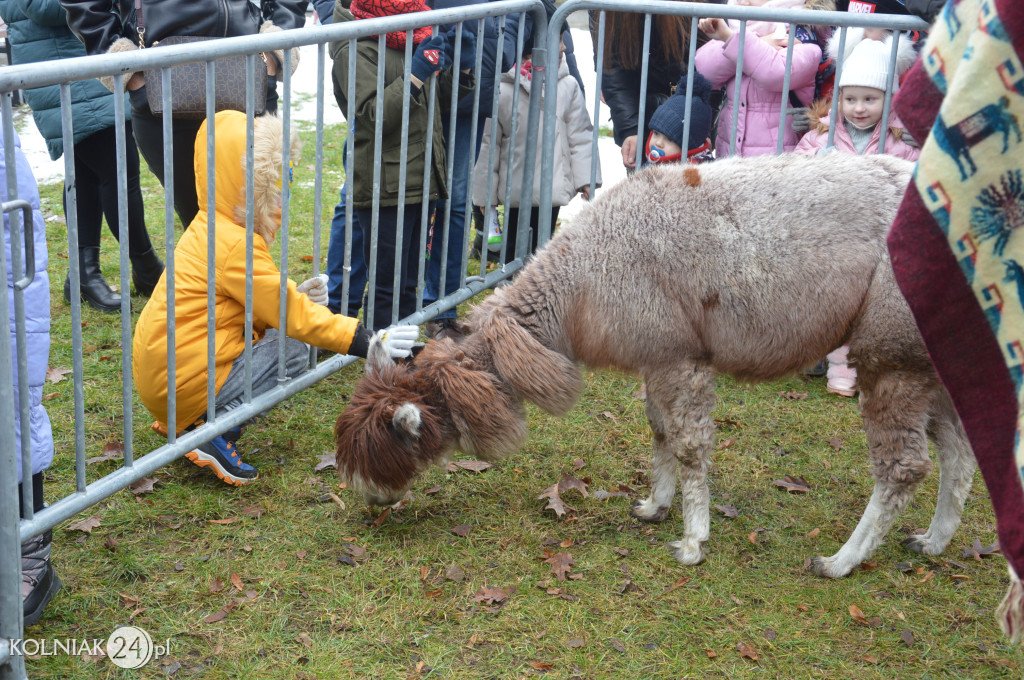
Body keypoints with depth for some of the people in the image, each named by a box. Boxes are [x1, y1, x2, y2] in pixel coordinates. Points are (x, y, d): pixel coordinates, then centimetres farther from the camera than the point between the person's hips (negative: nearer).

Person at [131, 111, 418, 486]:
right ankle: (216, 431, -12)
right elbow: (289, 315, -19)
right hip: (183, 381, -10)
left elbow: (258, 307, 15)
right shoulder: (236, 247, -20)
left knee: (272, 335, 14)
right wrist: (365, 341, -19)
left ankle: (199, 420, 9)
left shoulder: (209, 230, 12)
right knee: (291, 351, -8)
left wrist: (297, 297, -2)